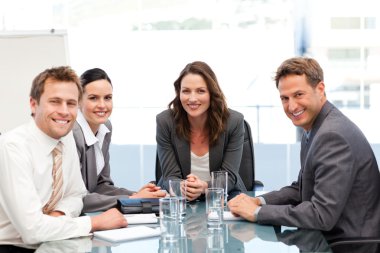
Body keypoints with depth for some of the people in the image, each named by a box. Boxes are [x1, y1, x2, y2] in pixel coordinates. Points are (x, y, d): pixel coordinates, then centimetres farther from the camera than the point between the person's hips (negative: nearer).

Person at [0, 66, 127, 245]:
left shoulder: (67, 137, 1)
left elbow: (75, 195, 12)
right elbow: (32, 229, -26)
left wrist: (59, 214, -9)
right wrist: (96, 222, -18)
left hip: (44, 243, 7)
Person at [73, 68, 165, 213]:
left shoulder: (105, 127, 4)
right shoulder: (71, 134, -19)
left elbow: (101, 184, 8)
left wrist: (135, 196, -8)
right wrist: (131, 201, -18)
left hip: (89, 217, 6)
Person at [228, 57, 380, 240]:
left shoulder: (333, 136, -22)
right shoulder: (312, 130, 8)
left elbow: (322, 215, -25)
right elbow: (301, 189, 16)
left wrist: (257, 212, -17)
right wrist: (259, 201, -1)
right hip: (326, 237, 8)